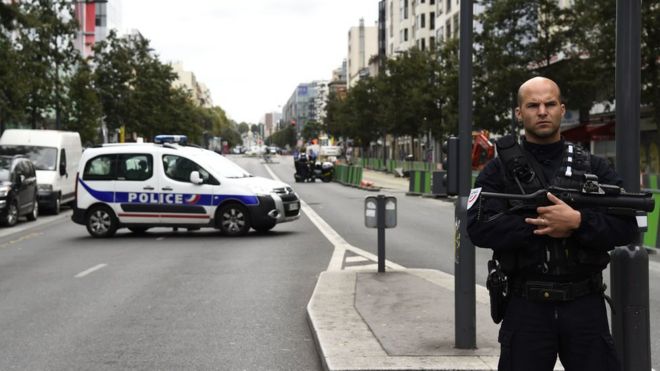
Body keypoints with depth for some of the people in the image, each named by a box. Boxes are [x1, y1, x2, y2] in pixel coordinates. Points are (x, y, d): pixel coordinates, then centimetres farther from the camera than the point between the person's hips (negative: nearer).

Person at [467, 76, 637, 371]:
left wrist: (578, 221, -18)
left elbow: (626, 227, -1)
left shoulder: (593, 167, 8)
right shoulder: (500, 169, 3)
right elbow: (478, 228, -10)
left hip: (586, 305, 2)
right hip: (526, 307, -1)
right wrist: (540, 227, -16)